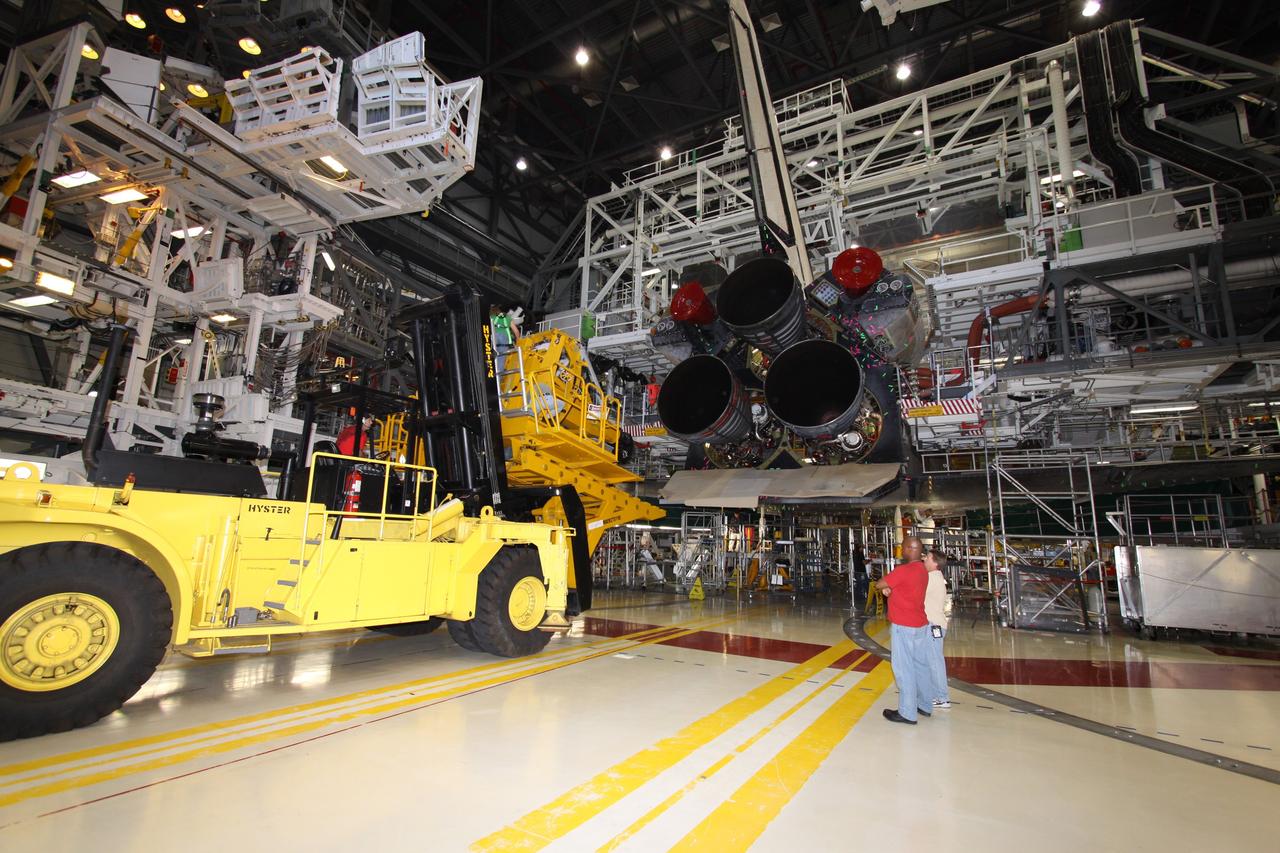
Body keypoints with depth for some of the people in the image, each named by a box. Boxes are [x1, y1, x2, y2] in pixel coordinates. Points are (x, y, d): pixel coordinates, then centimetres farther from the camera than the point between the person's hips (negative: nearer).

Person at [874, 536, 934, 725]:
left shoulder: (904, 570, -20)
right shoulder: (923, 570, 8)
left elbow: (878, 584, -14)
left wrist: (885, 586, 7)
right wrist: (890, 587, -4)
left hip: (903, 626, -9)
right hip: (920, 625, 9)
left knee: (904, 669, -2)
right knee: (921, 666, 16)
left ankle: (907, 713, 3)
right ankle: (925, 706, 27)